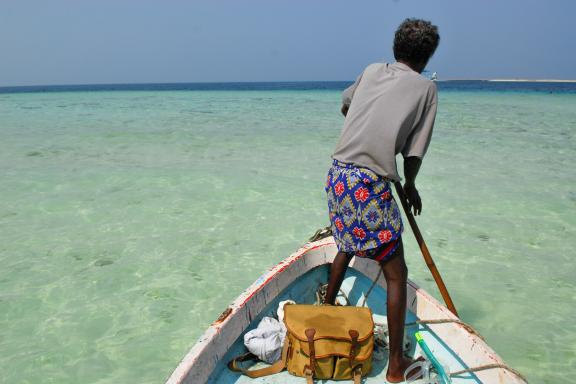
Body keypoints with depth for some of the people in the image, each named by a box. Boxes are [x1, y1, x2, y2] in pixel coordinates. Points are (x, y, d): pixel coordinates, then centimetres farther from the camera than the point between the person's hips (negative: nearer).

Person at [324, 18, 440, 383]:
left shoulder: (372, 70, 15)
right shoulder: (426, 87, 3)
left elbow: (345, 104, 34)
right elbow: (414, 151, 1)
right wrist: (410, 186, 19)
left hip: (338, 172, 6)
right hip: (372, 184, -6)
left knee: (348, 245, 31)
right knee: (396, 274, 6)